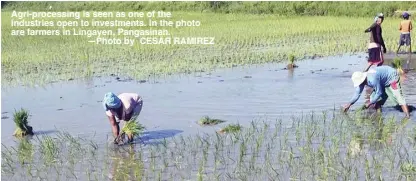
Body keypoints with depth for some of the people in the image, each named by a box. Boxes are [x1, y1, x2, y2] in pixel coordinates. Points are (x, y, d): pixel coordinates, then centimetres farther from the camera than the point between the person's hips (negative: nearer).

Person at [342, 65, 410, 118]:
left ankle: (408, 117, -23)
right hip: (384, 82, 10)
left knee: (397, 97, -19)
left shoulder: (372, 79, -39)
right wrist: (349, 104, -9)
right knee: (374, 97, 3)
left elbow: (379, 93, -29)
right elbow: (357, 94, -4)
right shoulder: (361, 79, -11)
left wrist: (370, 103, -19)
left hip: (392, 77, -10)